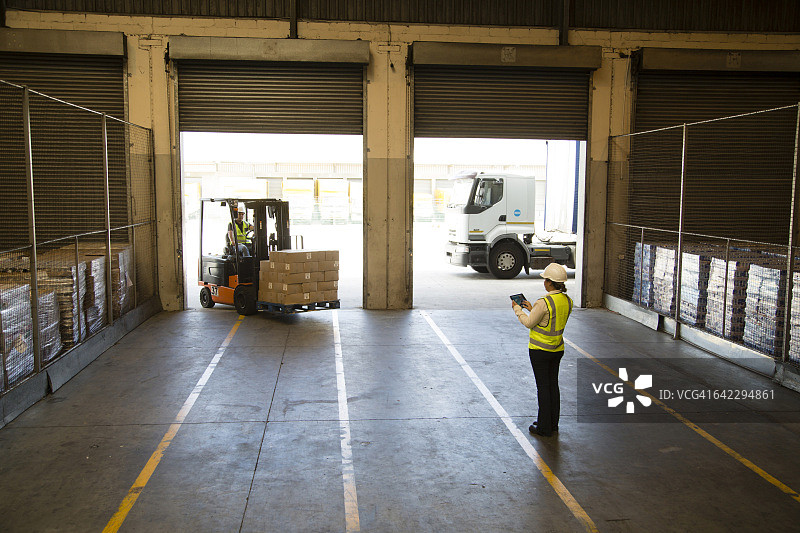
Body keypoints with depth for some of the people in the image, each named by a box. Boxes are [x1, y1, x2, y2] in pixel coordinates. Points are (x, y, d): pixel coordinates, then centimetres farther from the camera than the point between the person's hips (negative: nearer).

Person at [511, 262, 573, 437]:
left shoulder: (544, 302, -23)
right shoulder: (567, 301, 1)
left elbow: (529, 323, -13)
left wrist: (517, 309, 2)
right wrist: (531, 309, 18)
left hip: (540, 350, -7)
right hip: (557, 349, 7)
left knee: (543, 387, 1)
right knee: (553, 384, 16)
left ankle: (544, 427, 10)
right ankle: (553, 424, 27)